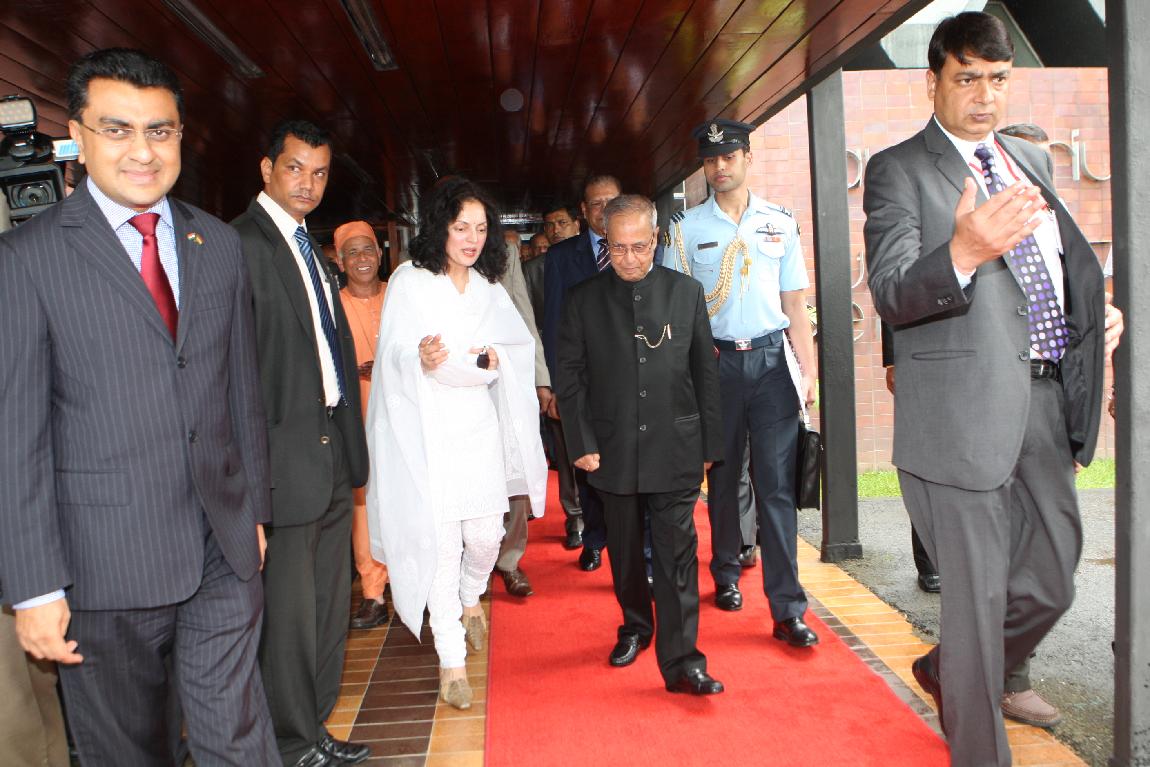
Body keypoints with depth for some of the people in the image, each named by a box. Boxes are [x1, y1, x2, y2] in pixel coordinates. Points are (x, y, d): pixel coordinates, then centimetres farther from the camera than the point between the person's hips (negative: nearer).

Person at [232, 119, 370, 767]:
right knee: (290, 610, 5)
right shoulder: (243, 242, -12)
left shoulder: (310, 246, 16)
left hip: (331, 452, 9)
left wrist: (349, 444, 13)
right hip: (287, 457, -9)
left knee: (329, 605, 18)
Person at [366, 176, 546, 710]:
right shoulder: (409, 282, -1)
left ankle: (470, 601, 36)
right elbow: (392, 354, -8)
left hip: (479, 426, 4)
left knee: (485, 535, 1)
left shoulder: (489, 289, 15)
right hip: (427, 432, -4)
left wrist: (496, 358, -8)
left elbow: (522, 348, 14)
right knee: (440, 542, -2)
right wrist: (420, 360, -30)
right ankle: (451, 661, 11)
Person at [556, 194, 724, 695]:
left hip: (675, 450, -1)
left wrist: (709, 444, 4)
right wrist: (582, 443, -4)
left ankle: (681, 660, 7)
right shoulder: (583, 300, 1)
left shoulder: (687, 293, 3)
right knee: (624, 551, 15)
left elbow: (705, 372, 6)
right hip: (614, 451, 1)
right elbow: (569, 377, 3)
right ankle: (635, 626, 37)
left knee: (677, 554, -1)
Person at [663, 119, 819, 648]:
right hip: (715, 361, 0)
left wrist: (809, 370, 3)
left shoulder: (780, 222, 8)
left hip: (771, 359, 0)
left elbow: (794, 302, 9)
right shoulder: (685, 227, 4)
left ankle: (788, 608, 1)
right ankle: (726, 575, 30)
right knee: (723, 477, 11)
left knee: (777, 484, -3)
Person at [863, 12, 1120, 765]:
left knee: (1050, 585, 16)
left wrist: (1100, 312, 13)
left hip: (1047, 401, 7)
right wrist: (961, 255, -34)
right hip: (968, 410, -7)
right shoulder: (897, 170, -5)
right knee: (978, 597, 2)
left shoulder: (1032, 159, 17)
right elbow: (891, 296, -18)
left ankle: (948, 671, 41)